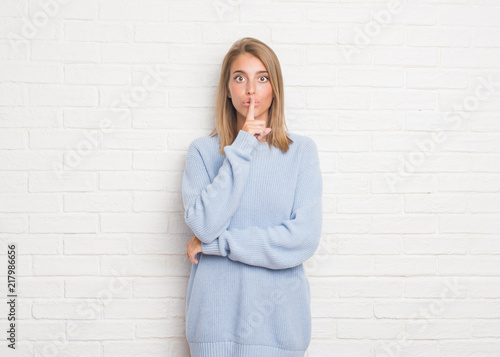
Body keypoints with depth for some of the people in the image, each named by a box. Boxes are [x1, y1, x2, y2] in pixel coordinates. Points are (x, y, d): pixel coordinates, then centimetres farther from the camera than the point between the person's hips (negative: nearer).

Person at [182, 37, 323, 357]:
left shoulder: (301, 150, -1)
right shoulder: (203, 150, 1)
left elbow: (305, 238, -11)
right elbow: (205, 224, -14)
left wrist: (217, 243, -11)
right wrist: (241, 149, -14)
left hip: (278, 316, 0)